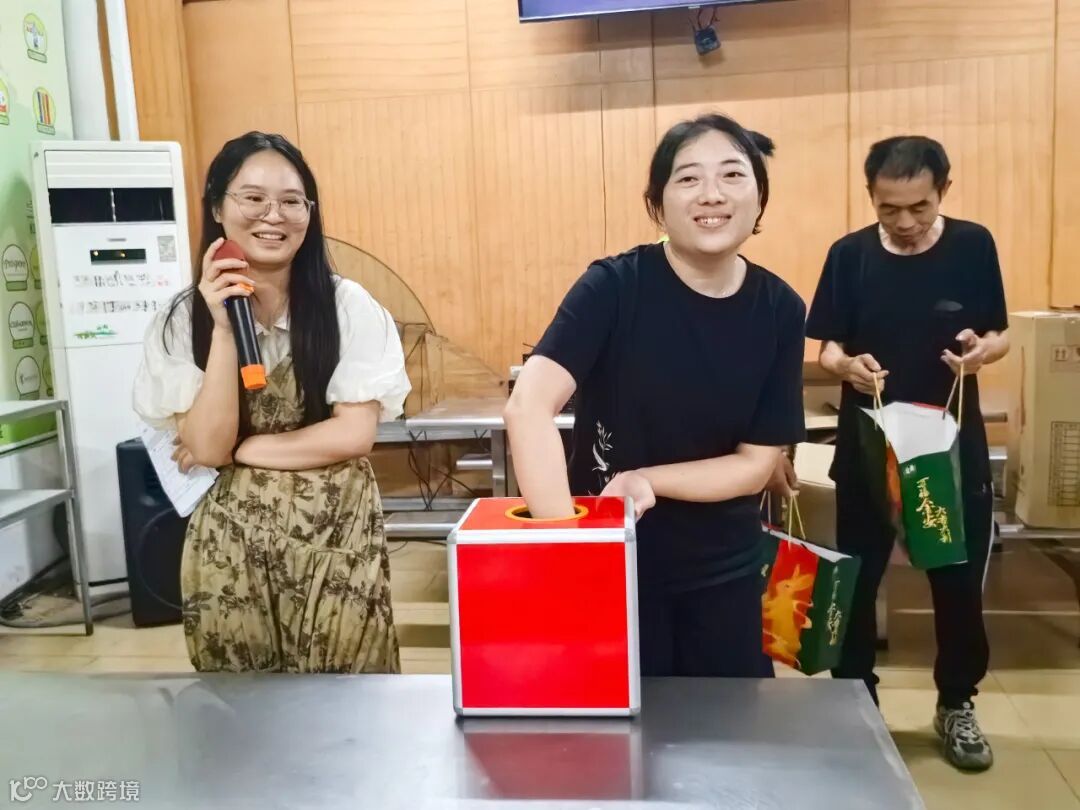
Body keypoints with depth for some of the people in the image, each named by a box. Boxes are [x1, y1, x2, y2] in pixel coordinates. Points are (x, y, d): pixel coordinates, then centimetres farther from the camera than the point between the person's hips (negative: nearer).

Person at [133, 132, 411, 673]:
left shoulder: (347, 306, -6)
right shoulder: (183, 321, -1)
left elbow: (355, 434, -11)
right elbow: (207, 447, -10)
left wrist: (240, 449, -9)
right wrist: (223, 328, -16)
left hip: (336, 533, -1)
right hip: (231, 542, 1)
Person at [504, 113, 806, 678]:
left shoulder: (779, 311, -8)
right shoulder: (615, 286, -17)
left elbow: (755, 464, -7)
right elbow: (528, 406, -29)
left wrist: (646, 481, -22)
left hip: (724, 571, 3)